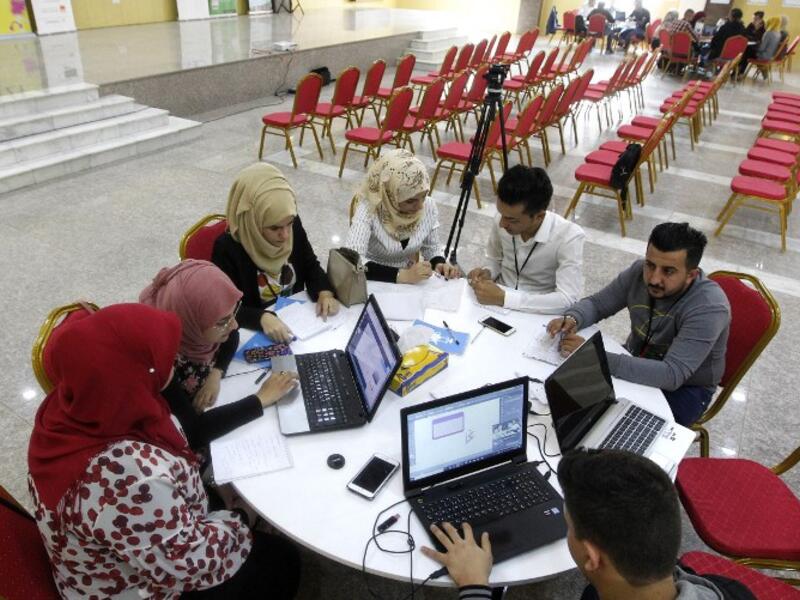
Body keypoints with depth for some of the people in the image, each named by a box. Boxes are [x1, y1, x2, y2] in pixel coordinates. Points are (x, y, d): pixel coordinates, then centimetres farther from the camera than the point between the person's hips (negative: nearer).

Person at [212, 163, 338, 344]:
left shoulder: (293, 225, -11)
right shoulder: (227, 248, -24)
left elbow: (310, 266, 3)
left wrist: (324, 292, -16)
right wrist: (262, 318, -37)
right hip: (254, 331, -3)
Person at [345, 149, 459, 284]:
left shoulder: (429, 207, -8)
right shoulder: (368, 209, -22)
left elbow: (432, 248, 7)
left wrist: (440, 264, -14)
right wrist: (403, 275, -40)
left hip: (410, 282, 2)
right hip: (375, 282, -2)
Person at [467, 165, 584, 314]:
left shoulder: (569, 237, -22)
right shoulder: (503, 219, -9)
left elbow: (567, 300, -27)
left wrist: (503, 298, -30)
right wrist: (487, 273, -12)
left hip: (537, 315, -3)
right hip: (497, 302, 4)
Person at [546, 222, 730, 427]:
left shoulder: (709, 308, -30)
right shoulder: (639, 272, -14)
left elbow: (672, 375, -38)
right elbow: (596, 303, -1)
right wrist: (572, 318, -27)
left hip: (684, 387, -5)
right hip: (636, 361, 5)